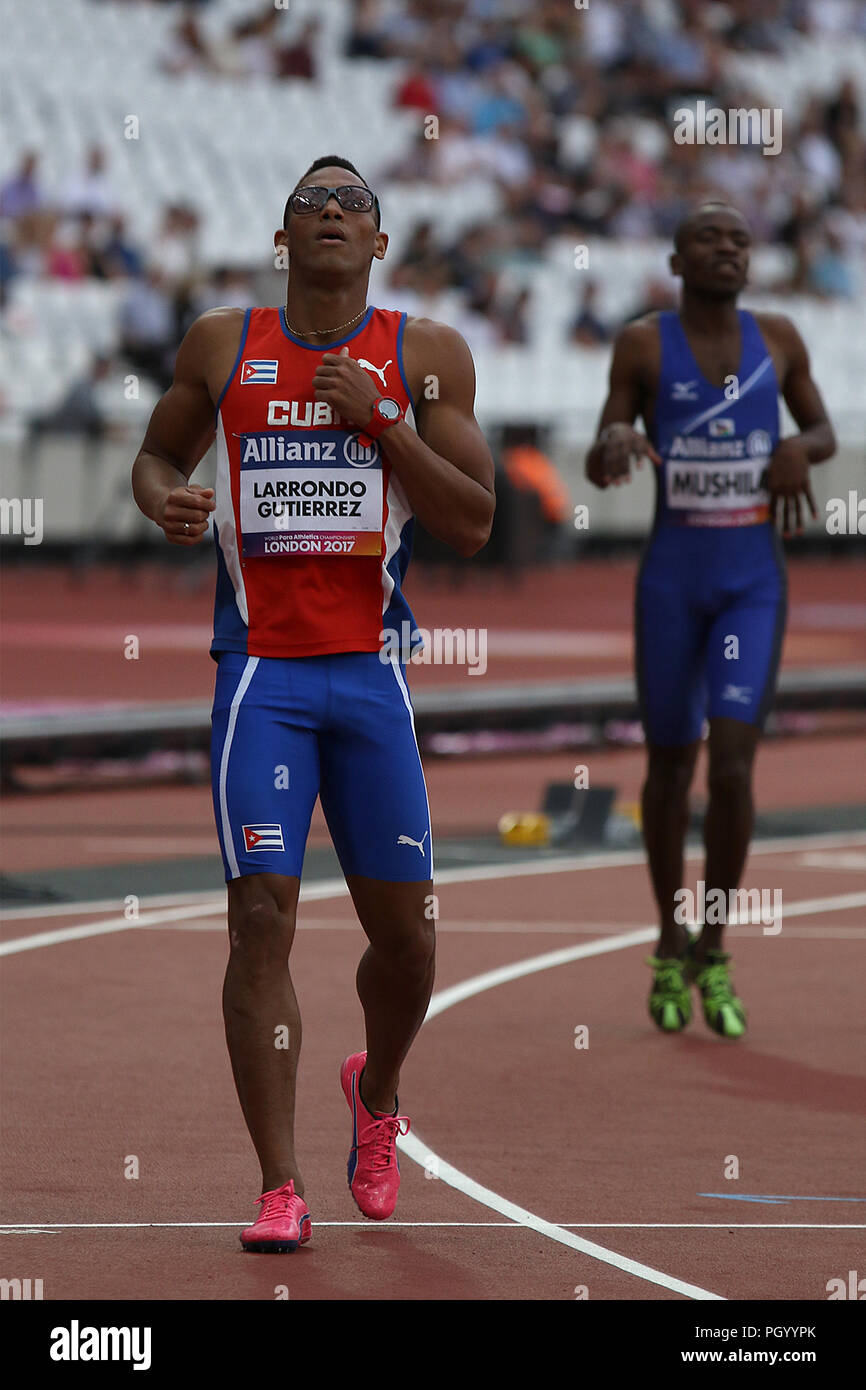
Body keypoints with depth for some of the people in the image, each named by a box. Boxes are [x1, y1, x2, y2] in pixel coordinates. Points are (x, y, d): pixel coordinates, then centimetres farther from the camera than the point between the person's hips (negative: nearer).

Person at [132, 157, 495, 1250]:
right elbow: (155, 453, 18)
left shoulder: (427, 357, 3)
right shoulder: (222, 347, 5)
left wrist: (380, 418, -13)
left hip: (371, 671, 1)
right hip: (260, 671, -1)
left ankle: (376, 1093, 36)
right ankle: (279, 1187, -7)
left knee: (403, 927, 4)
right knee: (262, 918, -10)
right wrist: (163, 497, -6)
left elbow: (473, 525, -1)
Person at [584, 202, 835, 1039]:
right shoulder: (642, 345, -2)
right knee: (670, 765, 10)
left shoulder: (778, 339, 3)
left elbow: (824, 430, 16)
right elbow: (598, 466, -1)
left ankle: (713, 953, 2)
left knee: (732, 767, -13)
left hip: (754, 584, 0)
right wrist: (614, 446, -25)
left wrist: (802, 449, -8)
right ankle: (671, 948, 30)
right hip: (670, 579, 0)